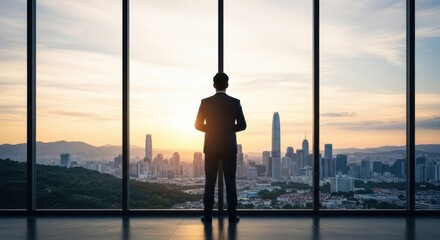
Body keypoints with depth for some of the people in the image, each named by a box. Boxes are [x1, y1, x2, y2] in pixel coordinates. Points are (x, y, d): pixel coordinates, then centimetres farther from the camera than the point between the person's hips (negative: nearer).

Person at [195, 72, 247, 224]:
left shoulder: (205, 102, -2)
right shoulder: (235, 102, -3)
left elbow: (198, 125, -1)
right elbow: (242, 125, -4)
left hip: (211, 147, 1)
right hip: (229, 147, 0)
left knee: (210, 182, 6)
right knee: (230, 181, 4)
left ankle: (208, 215, 5)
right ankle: (232, 215, 4)